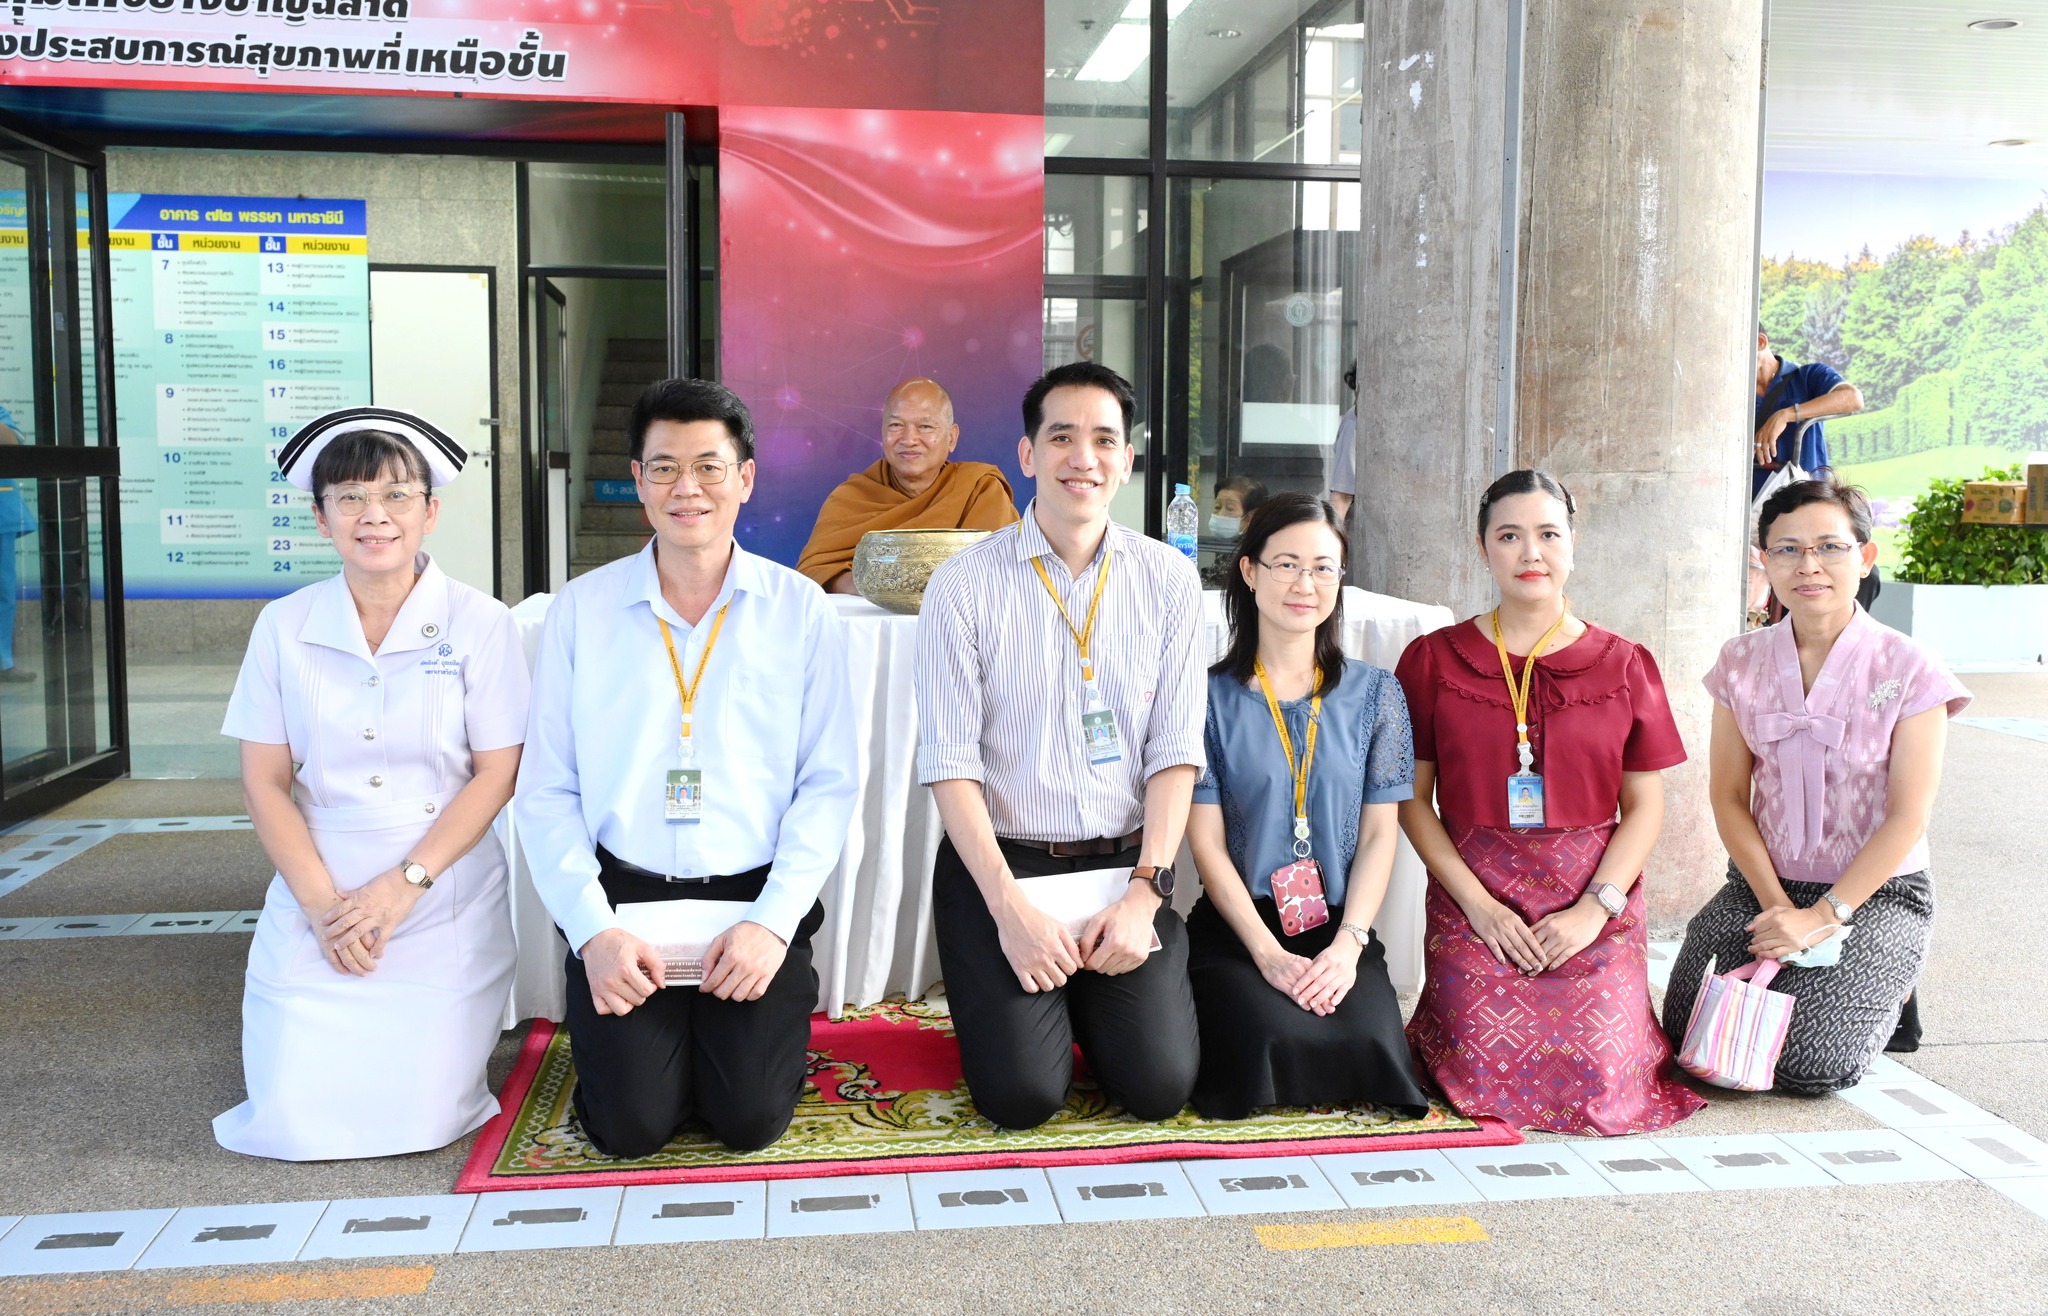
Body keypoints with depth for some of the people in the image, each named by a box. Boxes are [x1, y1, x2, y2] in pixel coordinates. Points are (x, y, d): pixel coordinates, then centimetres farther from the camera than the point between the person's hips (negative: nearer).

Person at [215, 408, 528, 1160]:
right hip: (316, 902, 2)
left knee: (420, 1122, -7)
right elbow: (265, 782, 2)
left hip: (446, 906, -2)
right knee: (293, 1125, -4)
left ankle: (459, 1029, 25)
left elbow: (496, 773, -5)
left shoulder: (479, 624, -4)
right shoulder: (284, 627, 2)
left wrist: (403, 884, -14)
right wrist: (322, 902, -10)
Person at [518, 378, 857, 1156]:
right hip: (623, 898, 1)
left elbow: (829, 786, -1)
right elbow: (546, 791, 2)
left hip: (755, 901, 0)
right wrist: (593, 928, -10)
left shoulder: (801, 612, 2)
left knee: (750, 1117, -12)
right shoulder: (581, 609, 3)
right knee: (631, 1123, -13)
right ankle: (640, 1032, 20)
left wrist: (772, 922, -12)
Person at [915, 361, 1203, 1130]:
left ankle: (1087, 998, 22)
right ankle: (1000, 996, 20)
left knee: (1160, 1086, -10)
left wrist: (1145, 891, -12)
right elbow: (950, 763, -9)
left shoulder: (1169, 582, 1)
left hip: (1126, 865, 2)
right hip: (999, 863, -2)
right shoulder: (965, 584, -6)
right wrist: (1009, 905, -17)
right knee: (1021, 1095, -13)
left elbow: (1175, 750, -1)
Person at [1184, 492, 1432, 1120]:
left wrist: (1349, 943, -10)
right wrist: (1269, 953, -14)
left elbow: (1380, 831, 4)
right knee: (1272, 1039, -29)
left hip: (1340, 931, 2)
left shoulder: (1374, 692, 8)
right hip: (1237, 931, -2)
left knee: (1370, 1043, -25)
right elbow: (1206, 841, -4)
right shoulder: (1212, 697, 0)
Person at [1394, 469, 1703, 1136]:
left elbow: (1645, 806, 5)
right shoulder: (1433, 660, 4)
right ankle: (1428, 1030, 21)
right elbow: (1412, 799, 1)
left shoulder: (1623, 665, 7)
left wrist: (1595, 908, -8)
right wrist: (1476, 902, -9)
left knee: (1598, 1089, -11)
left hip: (1596, 902, 1)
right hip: (1473, 898, -1)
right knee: (1489, 1079, -14)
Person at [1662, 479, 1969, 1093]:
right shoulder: (1743, 662, 1)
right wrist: (1776, 904, -12)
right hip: (1762, 885, 3)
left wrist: (1825, 916, -18)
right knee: (1695, 1036, -15)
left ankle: (1884, 997, 14)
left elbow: (1908, 817, -11)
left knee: (1810, 1060, -20)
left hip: (1877, 892, -3)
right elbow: (1729, 796, 1)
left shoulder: (1907, 669, -9)